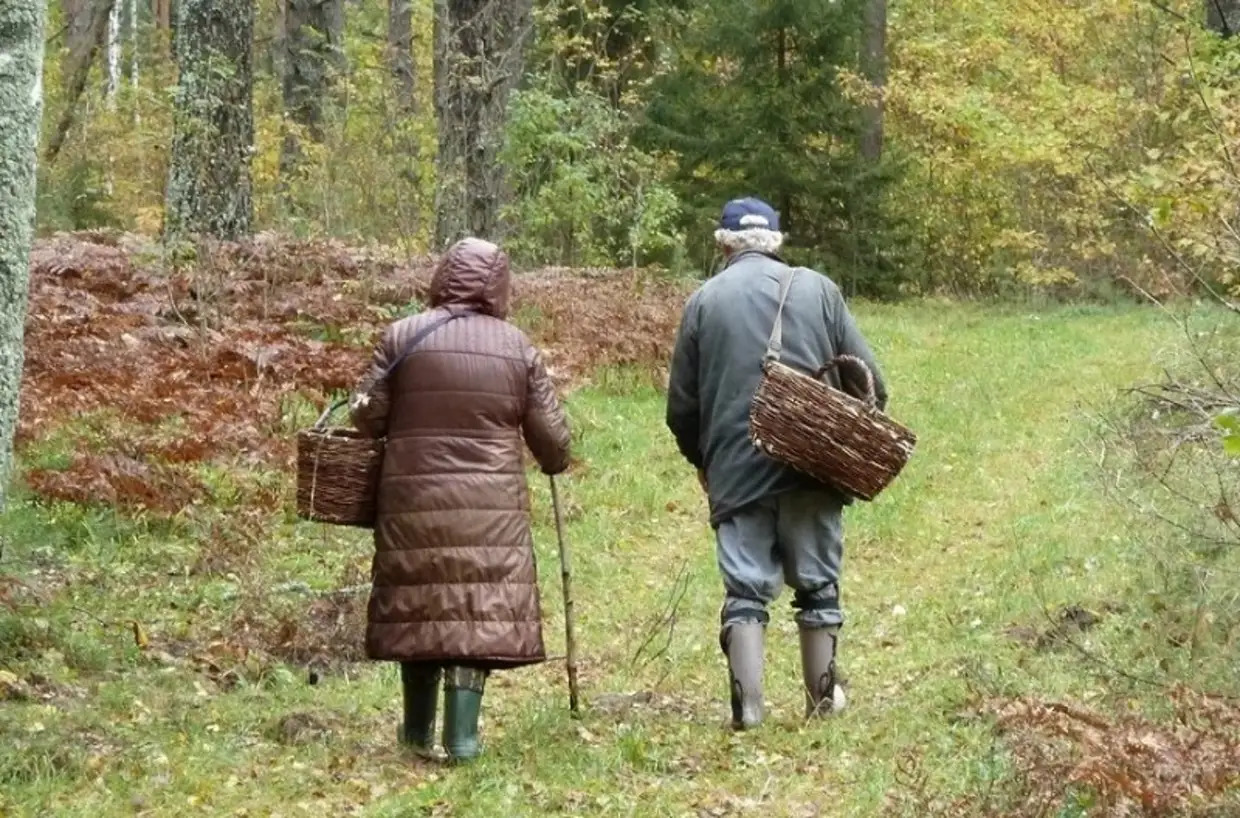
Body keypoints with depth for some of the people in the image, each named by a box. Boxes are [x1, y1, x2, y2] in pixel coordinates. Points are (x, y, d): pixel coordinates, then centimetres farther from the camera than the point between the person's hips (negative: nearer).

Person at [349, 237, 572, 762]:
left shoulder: (403, 336, -2)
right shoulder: (517, 347, 2)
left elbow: (368, 417, -2)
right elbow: (551, 437, 6)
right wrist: (555, 463, 28)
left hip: (415, 497, 0)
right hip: (492, 504, 0)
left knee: (421, 606, 11)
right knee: (480, 609, 3)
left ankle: (418, 733, 22)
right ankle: (461, 733, -3)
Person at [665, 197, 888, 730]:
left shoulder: (704, 301, 4)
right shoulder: (818, 290, 5)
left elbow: (681, 406, 8)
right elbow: (870, 381, 4)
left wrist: (703, 462, 25)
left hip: (736, 471, -1)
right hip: (813, 467, 1)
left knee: (745, 590, 1)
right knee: (818, 585, 11)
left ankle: (748, 705, -7)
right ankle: (823, 699, 17)